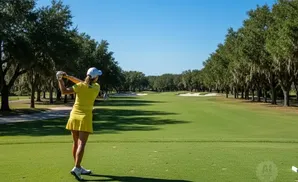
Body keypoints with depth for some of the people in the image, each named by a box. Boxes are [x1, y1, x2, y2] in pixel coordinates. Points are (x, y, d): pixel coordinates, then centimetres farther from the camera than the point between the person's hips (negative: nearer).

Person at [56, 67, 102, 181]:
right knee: (81, 144, -6)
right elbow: (83, 83, 7)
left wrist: (60, 80, 6)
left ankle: (78, 168, 20)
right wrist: (68, 76, 5)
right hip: (85, 117, -3)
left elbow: (64, 91, -8)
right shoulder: (96, 87, -4)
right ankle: (76, 168, -18)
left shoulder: (80, 86, -5)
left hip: (74, 116, 3)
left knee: (76, 143, 11)